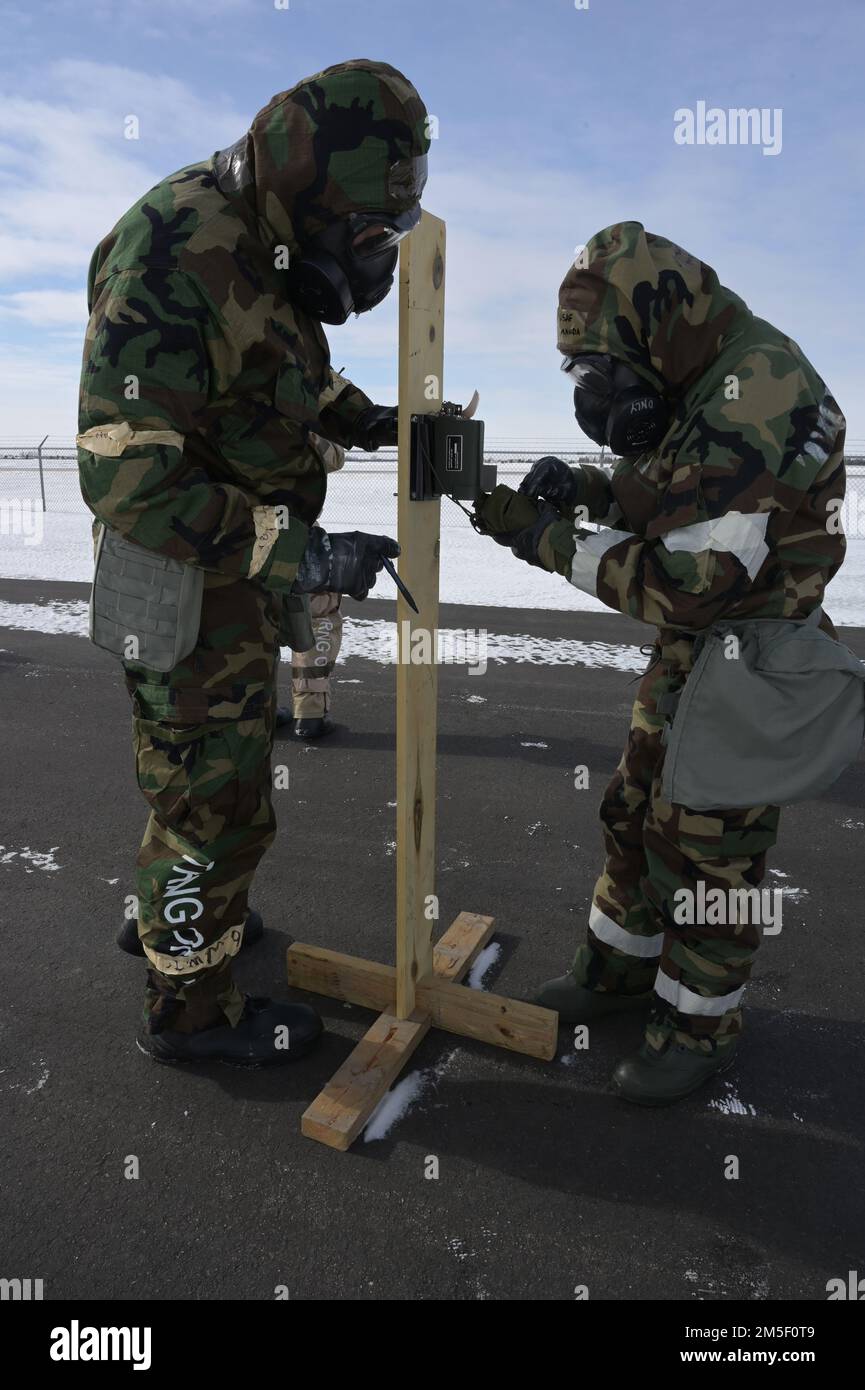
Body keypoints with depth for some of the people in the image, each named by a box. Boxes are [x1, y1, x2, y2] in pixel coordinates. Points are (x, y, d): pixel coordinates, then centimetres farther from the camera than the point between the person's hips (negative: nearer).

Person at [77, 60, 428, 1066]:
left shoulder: (263, 242, 5)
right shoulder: (174, 262, -25)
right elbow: (127, 481, -30)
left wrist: (372, 421, 7)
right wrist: (301, 555, -31)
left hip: (243, 565, 9)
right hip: (188, 590, -9)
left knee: (203, 767, 25)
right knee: (217, 803, 4)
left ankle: (171, 913, 49)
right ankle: (189, 1006, 27)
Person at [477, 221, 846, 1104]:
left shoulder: (757, 404, -26)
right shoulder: (701, 382, 6)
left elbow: (684, 585, -30)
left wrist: (552, 542, -22)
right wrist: (590, 486, -1)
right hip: (688, 654, 9)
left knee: (704, 852, 2)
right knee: (634, 816, 16)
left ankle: (700, 1023, 24)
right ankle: (620, 968, 36)